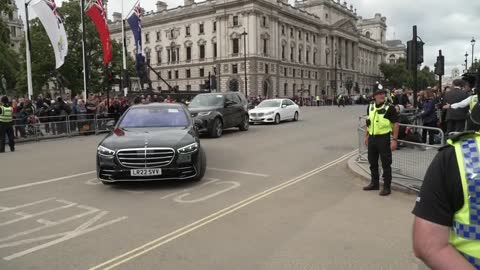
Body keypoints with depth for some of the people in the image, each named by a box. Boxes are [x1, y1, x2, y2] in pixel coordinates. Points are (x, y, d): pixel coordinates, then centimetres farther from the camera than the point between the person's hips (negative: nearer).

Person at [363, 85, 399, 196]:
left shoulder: (389, 108, -11)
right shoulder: (370, 107, 6)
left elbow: (395, 124, -11)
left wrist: (395, 139, -16)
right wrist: (366, 136, 14)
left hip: (384, 138, -6)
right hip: (372, 138, 6)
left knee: (386, 164, 1)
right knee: (372, 162, 16)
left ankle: (387, 187, 11)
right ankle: (374, 183, 31)